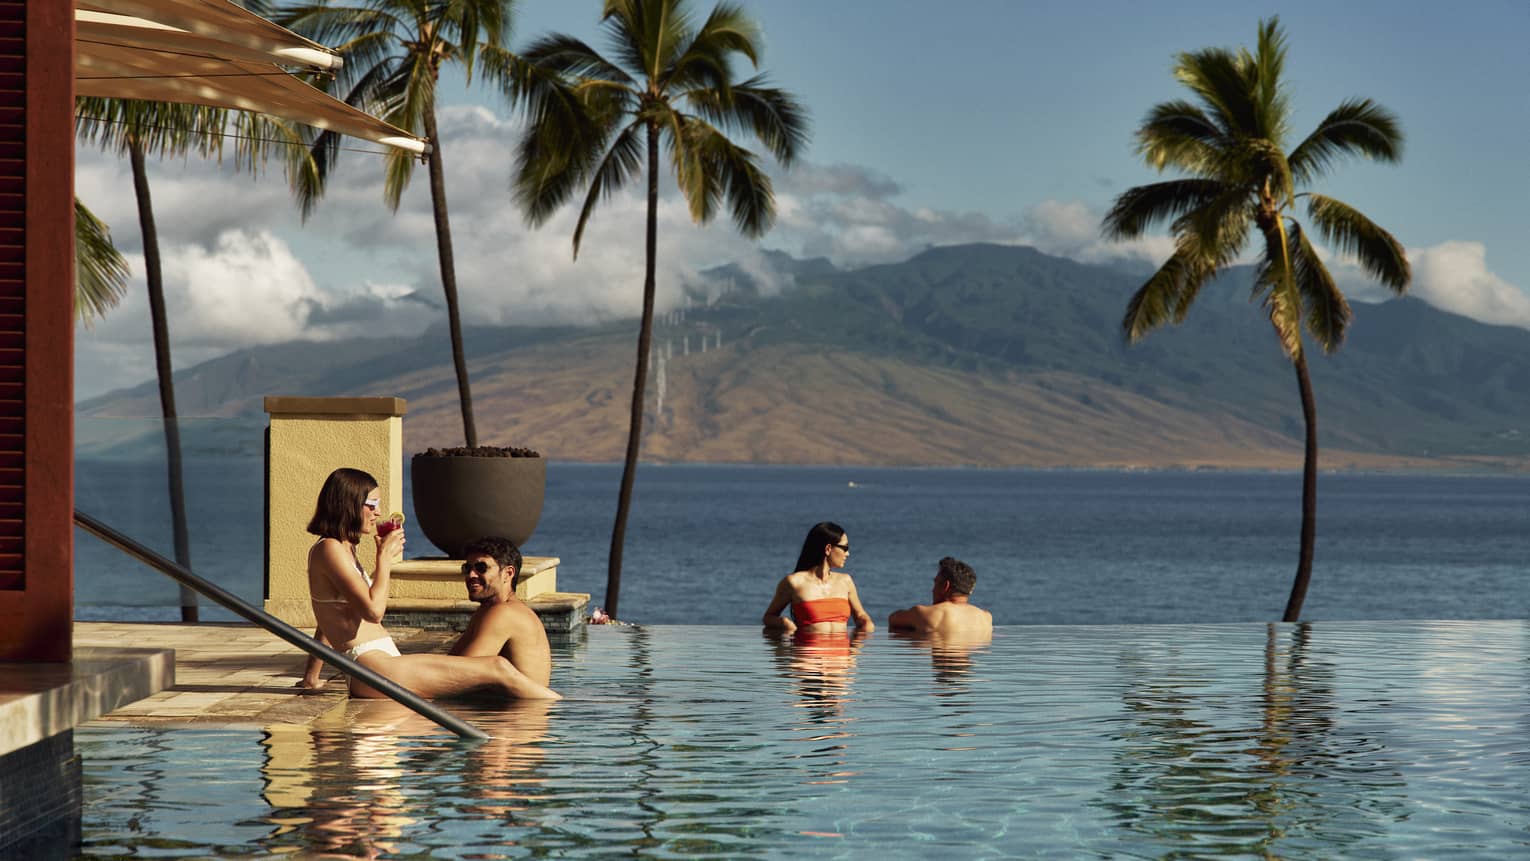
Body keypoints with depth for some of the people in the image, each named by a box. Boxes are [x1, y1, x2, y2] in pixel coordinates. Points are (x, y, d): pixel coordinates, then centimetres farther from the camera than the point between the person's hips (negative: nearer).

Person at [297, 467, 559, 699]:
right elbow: (373, 610, -19)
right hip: (379, 670, -10)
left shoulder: (343, 549, 22)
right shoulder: (329, 549, -10)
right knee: (498, 669, -10)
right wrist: (385, 557, -9)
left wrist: (311, 674, 30)